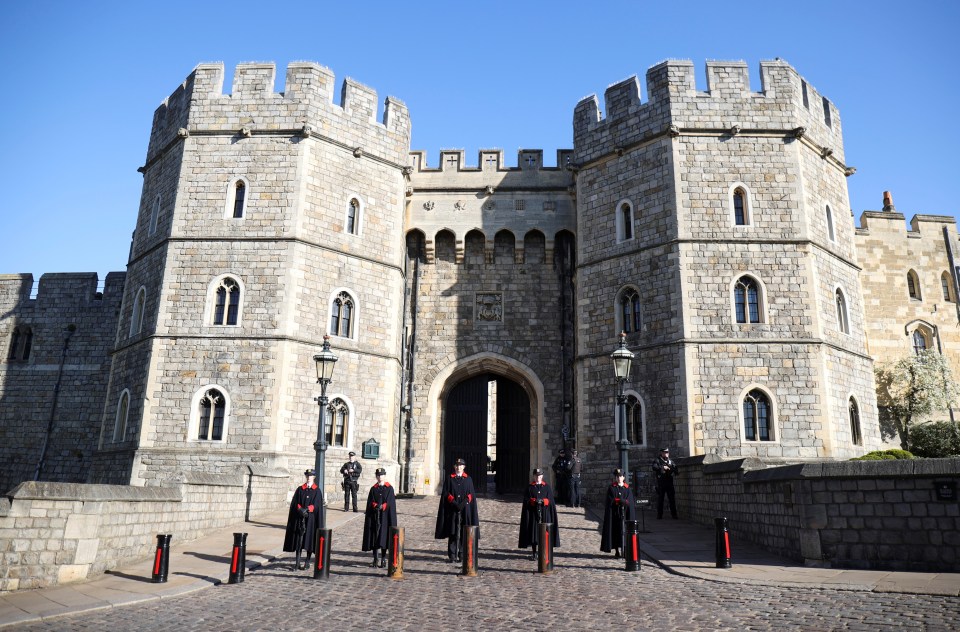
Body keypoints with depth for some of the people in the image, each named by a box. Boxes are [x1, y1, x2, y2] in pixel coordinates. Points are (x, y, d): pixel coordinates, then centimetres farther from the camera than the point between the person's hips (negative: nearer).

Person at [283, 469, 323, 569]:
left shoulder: (317, 491, 2)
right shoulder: (300, 489, 8)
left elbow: (317, 505, -5)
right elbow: (295, 503, 3)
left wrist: (307, 509, -19)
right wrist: (300, 509, -16)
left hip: (311, 518, -1)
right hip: (299, 518, 2)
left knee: (309, 539, 2)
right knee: (298, 539, 0)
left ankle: (307, 561, 12)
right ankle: (298, 561, 5)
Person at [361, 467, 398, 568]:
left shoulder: (389, 488, 2)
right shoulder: (373, 489, 9)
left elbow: (390, 503, -3)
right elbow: (370, 502, 3)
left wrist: (382, 506, -18)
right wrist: (376, 506, -17)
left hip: (385, 516, -2)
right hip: (374, 516, 2)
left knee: (383, 536, -2)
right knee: (374, 536, 2)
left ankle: (383, 559, 8)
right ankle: (375, 559, 11)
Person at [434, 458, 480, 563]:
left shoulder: (468, 479, 10)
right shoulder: (449, 479, 7)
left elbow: (471, 495, 6)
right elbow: (445, 493, 2)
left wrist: (464, 503, -10)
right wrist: (454, 503, -12)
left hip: (465, 510, 1)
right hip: (452, 510, -1)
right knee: (452, 533, -3)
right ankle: (452, 555, 2)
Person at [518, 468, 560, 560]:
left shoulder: (547, 487, 6)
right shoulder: (529, 487, 5)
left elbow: (550, 500, 3)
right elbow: (526, 501, 1)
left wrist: (543, 501, -16)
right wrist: (534, 501, -16)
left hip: (544, 513, 0)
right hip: (533, 513, 0)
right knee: (533, 531, 0)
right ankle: (534, 553, 10)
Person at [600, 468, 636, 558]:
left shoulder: (627, 488, 7)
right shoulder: (611, 488, 3)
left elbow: (629, 502, 2)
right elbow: (610, 501, -4)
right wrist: (623, 501, -13)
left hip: (624, 513, 1)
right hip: (614, 513, -1)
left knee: (624, 531, -2)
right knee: (615, 531, 1)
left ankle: (624, 550, 4)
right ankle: (617, 551, 8)